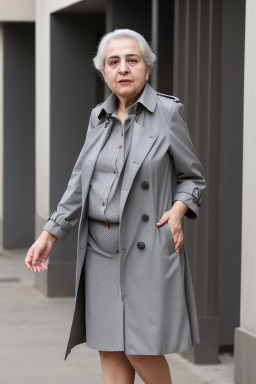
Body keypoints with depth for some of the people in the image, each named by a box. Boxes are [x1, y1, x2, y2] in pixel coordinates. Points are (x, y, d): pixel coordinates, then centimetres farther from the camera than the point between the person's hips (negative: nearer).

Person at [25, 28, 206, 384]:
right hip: (100, 248, 5)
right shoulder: (99, 117, 11)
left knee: (140, 350, -6)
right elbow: (80, 183, 13)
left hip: (147, 247, -5)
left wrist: (178, 209, -13)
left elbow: (193, 177, 5)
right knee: (110, 348, 6)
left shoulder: (168, 112, -3)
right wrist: (49, 234, 7)